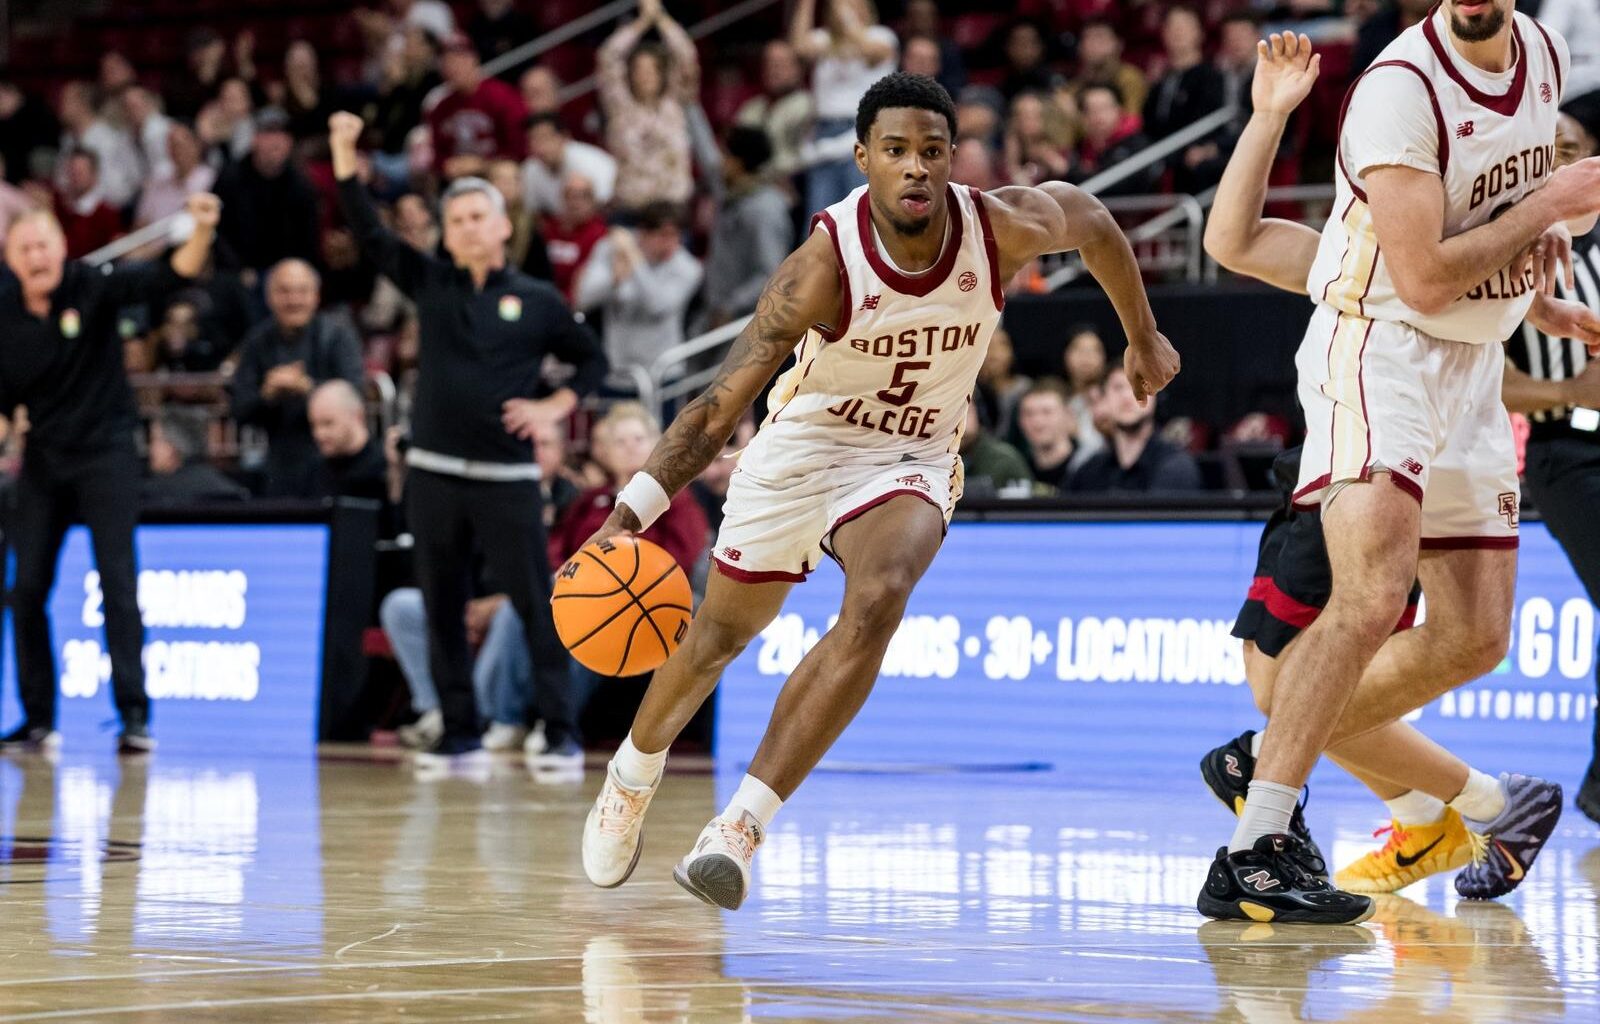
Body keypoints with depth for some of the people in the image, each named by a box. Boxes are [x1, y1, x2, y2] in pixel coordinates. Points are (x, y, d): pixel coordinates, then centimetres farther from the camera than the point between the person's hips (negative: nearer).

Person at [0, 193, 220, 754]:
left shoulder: (93, 287, -12)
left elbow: (170, 276, -24)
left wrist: (202, 231, -41)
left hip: (105, 453, -4)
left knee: (117, 581, -10)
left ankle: (134, 715, -10)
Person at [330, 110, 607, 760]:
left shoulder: (537, 302, 5)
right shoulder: (431, 284, 9)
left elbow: (593, 359, 14)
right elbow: (370, 235, 3)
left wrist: (556, 406, -3)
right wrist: (345, 158, -6)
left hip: (507, 479, -3)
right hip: (434, 474, 3)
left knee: (536, 604, -6)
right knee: (442, 609, 5)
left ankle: (560, 731, -3)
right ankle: (459, 731, 12)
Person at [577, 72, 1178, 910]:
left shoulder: (1004, 229, -21)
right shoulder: (826, 265, -29)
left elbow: (1092, 222, 4)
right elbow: (723, 401, -29)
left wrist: (1143, 337, 17)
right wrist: (632, 512, -40)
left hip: (908, 460, 1)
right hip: (801, 445, -1)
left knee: (876, 604, -29)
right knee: (719, 636, 13)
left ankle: (739, 829, -27)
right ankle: (631, 778, 46)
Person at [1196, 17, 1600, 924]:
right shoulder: (1402, 88, -20)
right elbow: (1424, 280, -22)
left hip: (1474, 368, 9)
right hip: (1381, 351, -8)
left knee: (1472, 641, 8)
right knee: (1373, 599, -26)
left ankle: (1269, 757, 20)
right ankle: (1254, 852, -29)